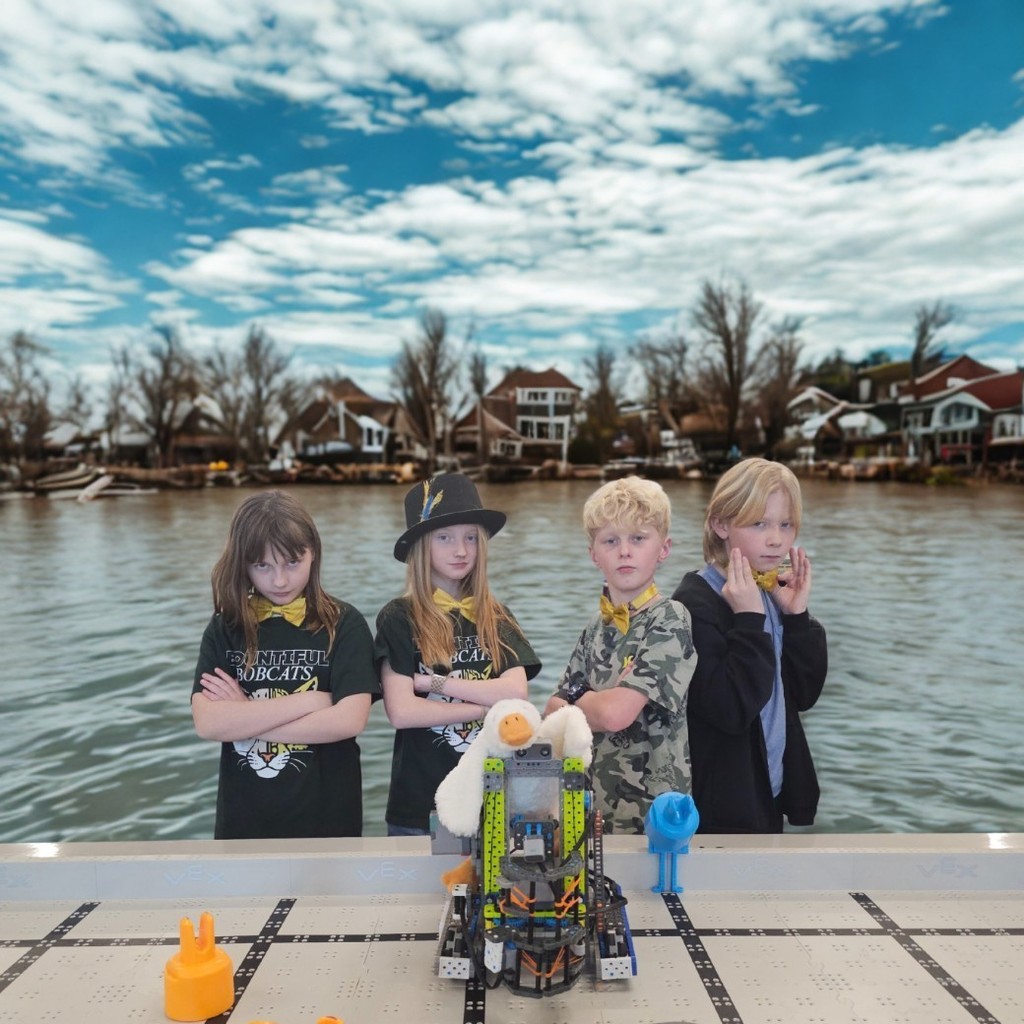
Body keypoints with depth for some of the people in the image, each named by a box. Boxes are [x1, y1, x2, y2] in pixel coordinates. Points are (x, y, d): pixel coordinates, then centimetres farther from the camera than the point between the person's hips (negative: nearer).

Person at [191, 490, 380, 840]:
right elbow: (207, 723, -12)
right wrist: (309, 701, -16)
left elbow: (349, 720, -18)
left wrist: (241, 720, -13)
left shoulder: (344, 624, -8)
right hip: (243, 821, 2)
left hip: (327, 818, -2)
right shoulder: (224, 629, 0)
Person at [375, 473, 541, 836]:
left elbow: (516, 693, -8)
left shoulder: (497, 618, 5)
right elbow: (401, 712, -16)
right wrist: (490, 704, -11)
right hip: (419, 803, -3)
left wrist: (435, 682, -14)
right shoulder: (399, 618, -6)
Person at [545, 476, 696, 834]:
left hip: (654, 812, -5)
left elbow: (616, 713, -24)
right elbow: (554, 714, 5)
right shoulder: (596, 629, 5)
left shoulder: (671, 621, -15)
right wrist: (599, 702, -13)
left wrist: (578, 699, -4)